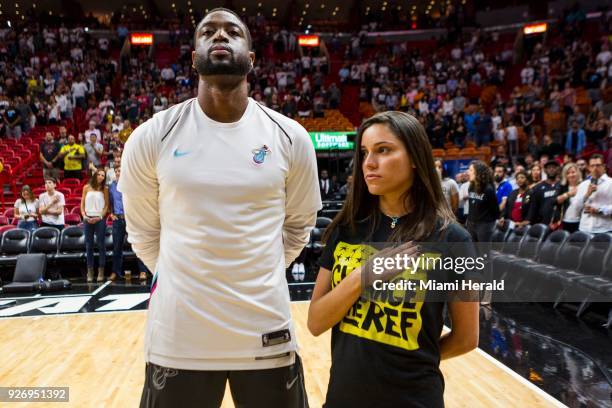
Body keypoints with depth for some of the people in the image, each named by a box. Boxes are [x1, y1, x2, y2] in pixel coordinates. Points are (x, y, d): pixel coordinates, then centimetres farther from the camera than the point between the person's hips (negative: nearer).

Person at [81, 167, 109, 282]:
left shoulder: (104, 189, 3)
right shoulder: (86, 188, 7)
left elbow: (106, 205, 1)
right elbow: (82, 204, 9)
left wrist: (100, 217, -10)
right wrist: (84, 216, -4)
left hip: (100, 219, -2)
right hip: (88, 219, 2)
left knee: (100, 244, -1)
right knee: (89, 245, 5)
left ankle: (101, 271, 3)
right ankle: (90, 271, 9)